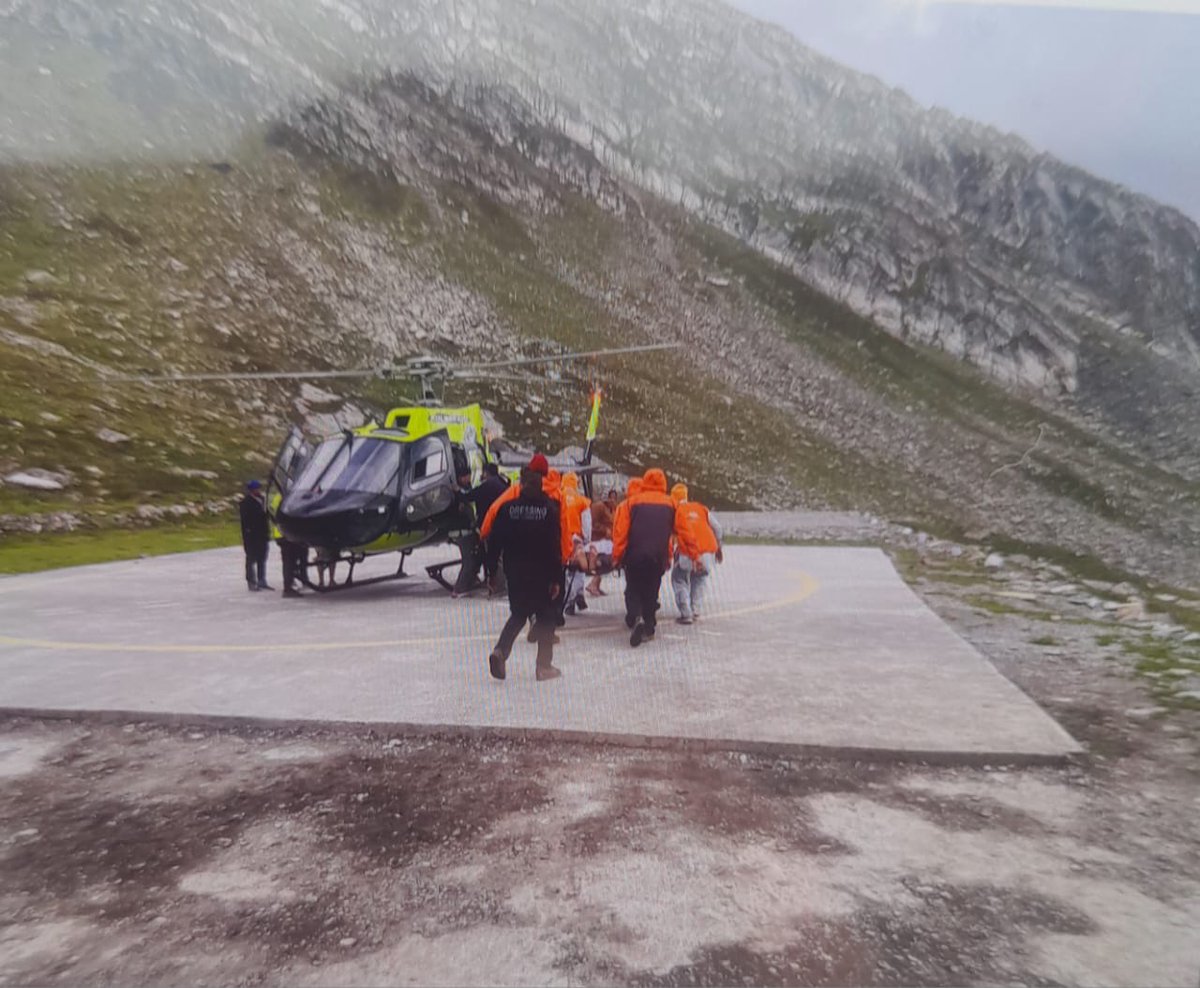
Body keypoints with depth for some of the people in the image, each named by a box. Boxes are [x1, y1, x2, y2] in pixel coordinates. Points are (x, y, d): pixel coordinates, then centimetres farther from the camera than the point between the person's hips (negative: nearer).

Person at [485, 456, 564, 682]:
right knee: (545, 617, 11)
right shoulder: (549, 509, -9)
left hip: (515, 573, 3)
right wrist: (556, 578, -6)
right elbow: (555, 547, -10)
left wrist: (491, 570, 7)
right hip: (542, 573, -3)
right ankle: (544, 666, 13)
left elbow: (495, 542, -1)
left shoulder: (507, 508, -2)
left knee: (518, 614, 19)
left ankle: (500, 651, -3)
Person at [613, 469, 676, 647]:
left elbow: (620, 531, -3)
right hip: (658, 557, 1)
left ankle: (637, 617, -11)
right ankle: (649, 629, 17)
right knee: (651, 592, 15)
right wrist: (668, 557, 22)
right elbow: (674, 532, 11)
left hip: (635, 555, -1)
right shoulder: (671, 504, 7)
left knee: (633, 589, 13)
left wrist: (617, 555, 1)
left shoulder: (633, 501, 2)